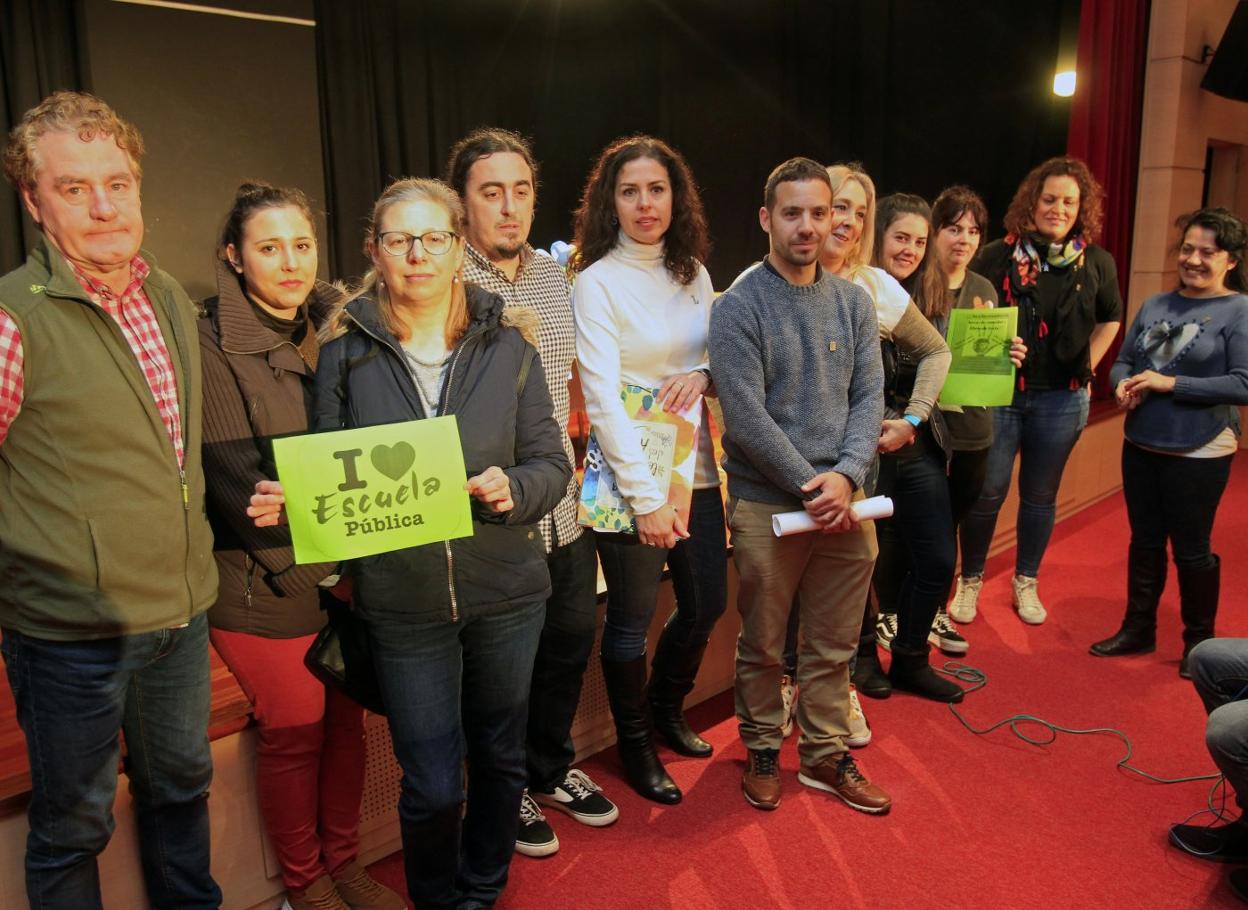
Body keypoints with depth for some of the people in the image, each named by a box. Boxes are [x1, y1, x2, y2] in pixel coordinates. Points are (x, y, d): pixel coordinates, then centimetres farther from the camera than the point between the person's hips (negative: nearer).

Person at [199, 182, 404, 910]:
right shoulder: (213, 345, -11)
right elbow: (237, 485, -16)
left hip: (348, 570, 5)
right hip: (266, 576, -4)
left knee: (347, 720, 13)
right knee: (294, 732, 9)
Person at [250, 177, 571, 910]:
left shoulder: (508, 343, -1)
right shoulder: (347, 352, -3)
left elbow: (552, 463, 0)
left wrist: (514, 489, -21)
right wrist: (287, 502, -18)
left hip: (505, 591, 2)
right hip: (404, 602, -1)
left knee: (500, 758, 17)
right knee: (433, 787, 4)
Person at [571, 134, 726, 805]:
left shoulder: (693, 274, 8)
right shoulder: (597, 283, -10)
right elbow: (603, 401, -15)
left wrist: (703, 375, -9)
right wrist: (647, 497, -18)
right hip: (630, 478, -6)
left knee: (708, 603, 16)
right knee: (632, 619, 6)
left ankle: (667, 709, 43)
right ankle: (634, 744, 31)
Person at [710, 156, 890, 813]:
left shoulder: (853, 303, 7)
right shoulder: (738, 307, -9)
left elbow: (869, 397, 2)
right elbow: (748, 419, -15)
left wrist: (847, 475, -14)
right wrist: (813, 487, -15)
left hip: (843, 504, 4)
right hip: (766, 506, -4)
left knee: (834, 647, 15)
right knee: (762, 646, 12)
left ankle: (825, 754, 32)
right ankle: (763, 750, 32)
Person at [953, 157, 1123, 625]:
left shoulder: (1096, 262, 2)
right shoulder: (997, 256, -6)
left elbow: (1110, 319, 19)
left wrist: (1086, 368, 10)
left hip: (1061, 399, 2)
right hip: (998, 392, -2)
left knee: (1040, 496, 13)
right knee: (986, 492, 2)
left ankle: (1026, 583, 30)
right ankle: (970, 581, 21)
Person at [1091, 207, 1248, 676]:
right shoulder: (1155, 305, 7)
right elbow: (1122, 362, 13)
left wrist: (1171, 383, -21)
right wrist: (1123, 385, -10)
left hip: (1198, 454, -5)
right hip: (1141, 445, 5)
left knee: (1191, 549, 7)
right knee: (1145, 541, 16)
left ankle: (1199, 641, 27)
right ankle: (1138, 629, 31)